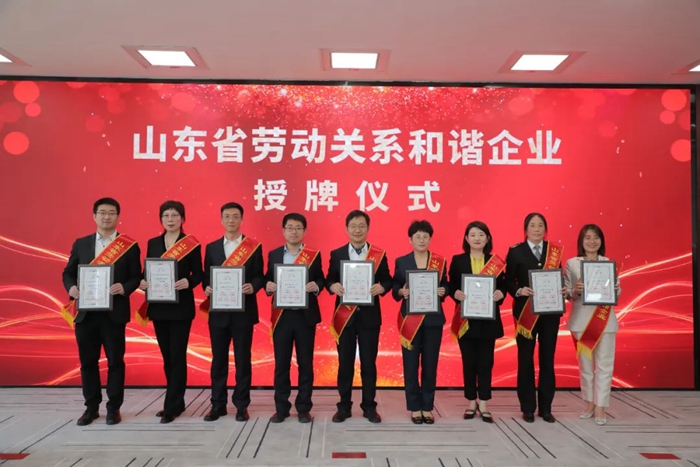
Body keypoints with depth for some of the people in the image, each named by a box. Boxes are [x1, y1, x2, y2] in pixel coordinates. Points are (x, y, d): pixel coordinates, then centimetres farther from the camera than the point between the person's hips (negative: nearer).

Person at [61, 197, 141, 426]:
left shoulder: (130, 246, 1)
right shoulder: (81, 244, 10)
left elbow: (136, 277, -1)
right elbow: (68, 272, 12)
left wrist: (124, 288, -21)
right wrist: (71, 287, -9)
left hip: (114, 312, -3)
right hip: (86, 312, 3)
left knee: (115, 361, 4)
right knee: (87, 361, 10)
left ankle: (113, 408, 17)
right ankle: (91, 407, 24)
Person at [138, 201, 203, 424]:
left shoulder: (192, 244, -4)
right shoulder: (153, 243, 9)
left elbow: (198, 274, -4)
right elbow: (147, 271, 11)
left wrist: (188, 282, -24)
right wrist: (143, 282, -10)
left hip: (181, 307, -5)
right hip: (158, 306, 5)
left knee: (177, 356, -2)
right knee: (167, 356, 12)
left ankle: (171, 407, 4)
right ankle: (177, 402, 24)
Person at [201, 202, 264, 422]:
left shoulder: (254, 247, 2)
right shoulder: (211, 247, 9)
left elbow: (260, 276, 0)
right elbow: (206, 277, 9)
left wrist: (252, 286, -20)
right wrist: (206, 287, -11)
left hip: (243, 311, -2)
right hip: (218, 311, 2)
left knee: (242, 358, 4)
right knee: (218, 358, 8)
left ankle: (241, 405, 15)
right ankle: (218, 404, 20)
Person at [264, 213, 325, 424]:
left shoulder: (314, 255, 3)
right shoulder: (273, 255, 7)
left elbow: (321, 280, 3)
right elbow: (268, 280, 9)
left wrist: (316, 286, -18)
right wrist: (268, 286, -13)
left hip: (306, 315, -1)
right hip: (281, 316, 1)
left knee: (305, 363, 5)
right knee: (281, 363, 6)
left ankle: (303, 408, 17)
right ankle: (281, 408, 18)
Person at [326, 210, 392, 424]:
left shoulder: (379, 254, 3)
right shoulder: (336, 254, 5)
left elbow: (388, 281, 3)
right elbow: (329, 280, 5)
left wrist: (381, 288, -18)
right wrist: (333, 286, -17)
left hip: (369, 315, 0)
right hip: (344, 315, 1)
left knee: (369, 363, 7)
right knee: (345, 363, 7)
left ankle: (369, 407, 19)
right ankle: (344, 406, 20)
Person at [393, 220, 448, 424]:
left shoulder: (440, 262, 6)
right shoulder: (401, 262, 3)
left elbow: (445, 286, 10)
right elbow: (394, 289, 4)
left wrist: (442, 291, -12)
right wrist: (402, 292, -16)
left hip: (433, 319, 1)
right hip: (410, 319, -1)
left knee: (430, 363, 4)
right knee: (411, 364, 1)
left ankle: (427, 407, 16)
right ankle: (414, 407, 12)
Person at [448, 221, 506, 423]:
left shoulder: (496, 262, 5)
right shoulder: (457, 260, 2)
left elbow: (502, 286, 5)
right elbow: (451, 286, 1)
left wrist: (500, 294, -16)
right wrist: (456, 293, -19)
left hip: (488, 318, 1)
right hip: (466, 318, 0)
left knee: (485, 361, 4)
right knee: (468, 361, 6)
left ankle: (483, 404, 14)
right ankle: (471, 402, 18)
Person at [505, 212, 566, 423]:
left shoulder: (555, 250, 8)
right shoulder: (515, 251, 0)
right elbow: (508, 281, -2)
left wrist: (564, 289, -12)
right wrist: (519, 291, -20)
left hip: (550, 311, 2)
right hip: (525, 312, -2)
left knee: (547, 359, 6)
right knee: (526, 360, 4)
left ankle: (545, 408, 17)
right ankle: (528, 408, 14)